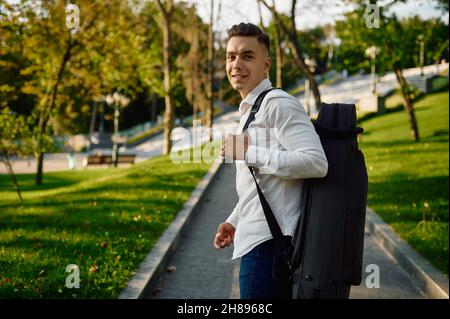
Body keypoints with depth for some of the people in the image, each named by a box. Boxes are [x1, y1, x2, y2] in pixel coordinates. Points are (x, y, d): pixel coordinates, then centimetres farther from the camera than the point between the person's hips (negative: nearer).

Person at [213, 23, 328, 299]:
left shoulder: (278, 104, -13)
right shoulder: (250, 110, 20)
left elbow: (315, 162, -25)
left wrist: (248, 153, -21)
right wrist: (234, 221, 24)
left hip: (268, 243, -10)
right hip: (257, 239, 10)